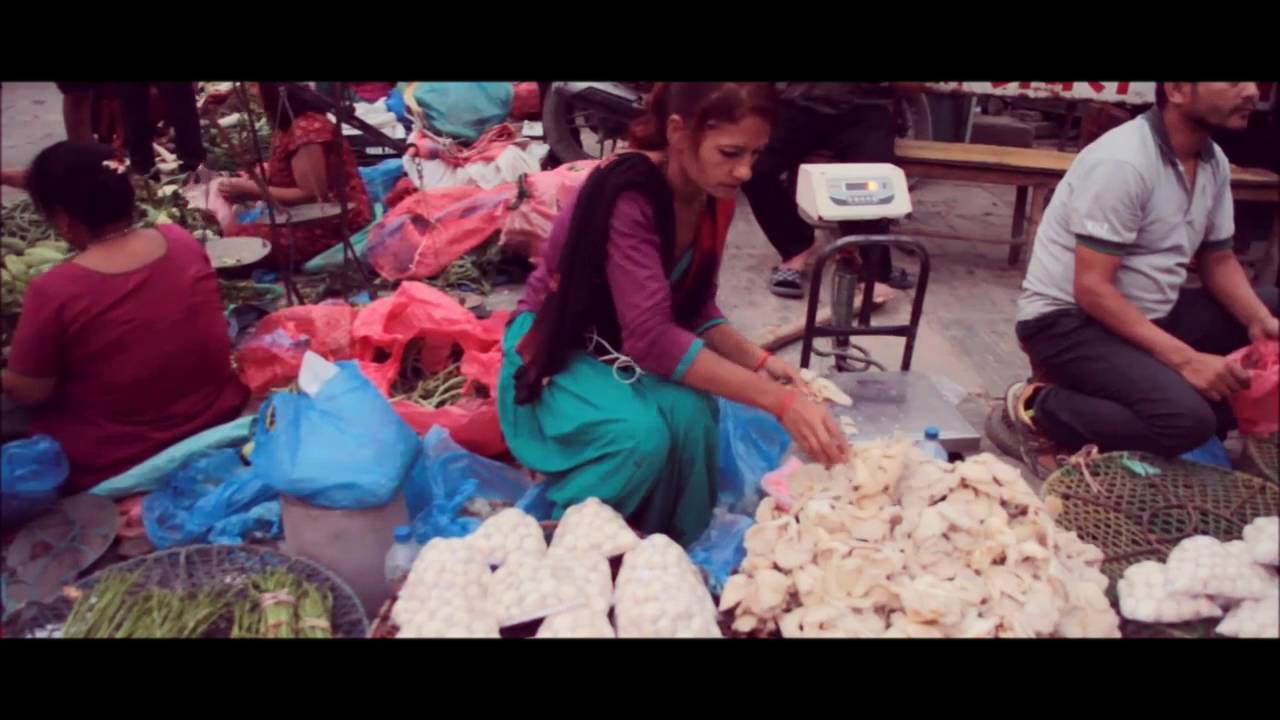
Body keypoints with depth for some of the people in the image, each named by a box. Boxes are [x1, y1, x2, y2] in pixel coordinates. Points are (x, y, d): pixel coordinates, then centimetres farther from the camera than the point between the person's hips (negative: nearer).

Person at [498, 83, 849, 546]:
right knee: (640, 432, -33)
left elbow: (695, 308, 2)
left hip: (626, 350, 6)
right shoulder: (627, 196, -31)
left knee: (690, 412, -27)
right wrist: (778, 402, -40)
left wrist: (758, 362, -16)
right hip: (558, 349, -5)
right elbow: (652, 338, -37)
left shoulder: (714, 198, -8)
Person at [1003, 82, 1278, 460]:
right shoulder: (1122, 163, -22)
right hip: (1069, 320, -9)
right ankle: (1040, 409, -10)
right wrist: (1184, 359, -27)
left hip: (1151, 313, 9)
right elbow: (1091, 289, -24)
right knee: (1186, 418, -28)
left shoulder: (1214, 161, 4)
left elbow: (1218, 259, 12)